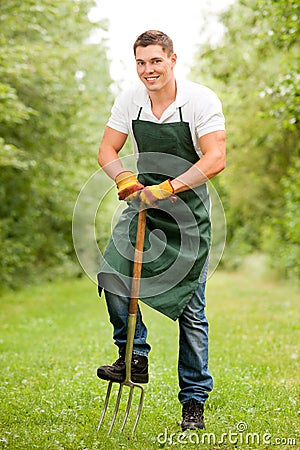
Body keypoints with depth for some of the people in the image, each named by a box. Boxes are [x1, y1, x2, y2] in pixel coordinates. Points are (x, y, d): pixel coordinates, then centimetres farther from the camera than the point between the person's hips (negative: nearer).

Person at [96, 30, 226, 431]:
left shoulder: (201, 100, -14)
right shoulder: (130, 100, -2)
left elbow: (215, 161, -21)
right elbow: (107, 149, 6)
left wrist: (166, 189, -29)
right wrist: (124, 178, -15)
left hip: (189, 212, -4)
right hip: (144, 205, 4)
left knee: (191, 309, 0)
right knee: (111, 273, -18)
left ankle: (194, 401, 14)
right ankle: (135, 359, 3)